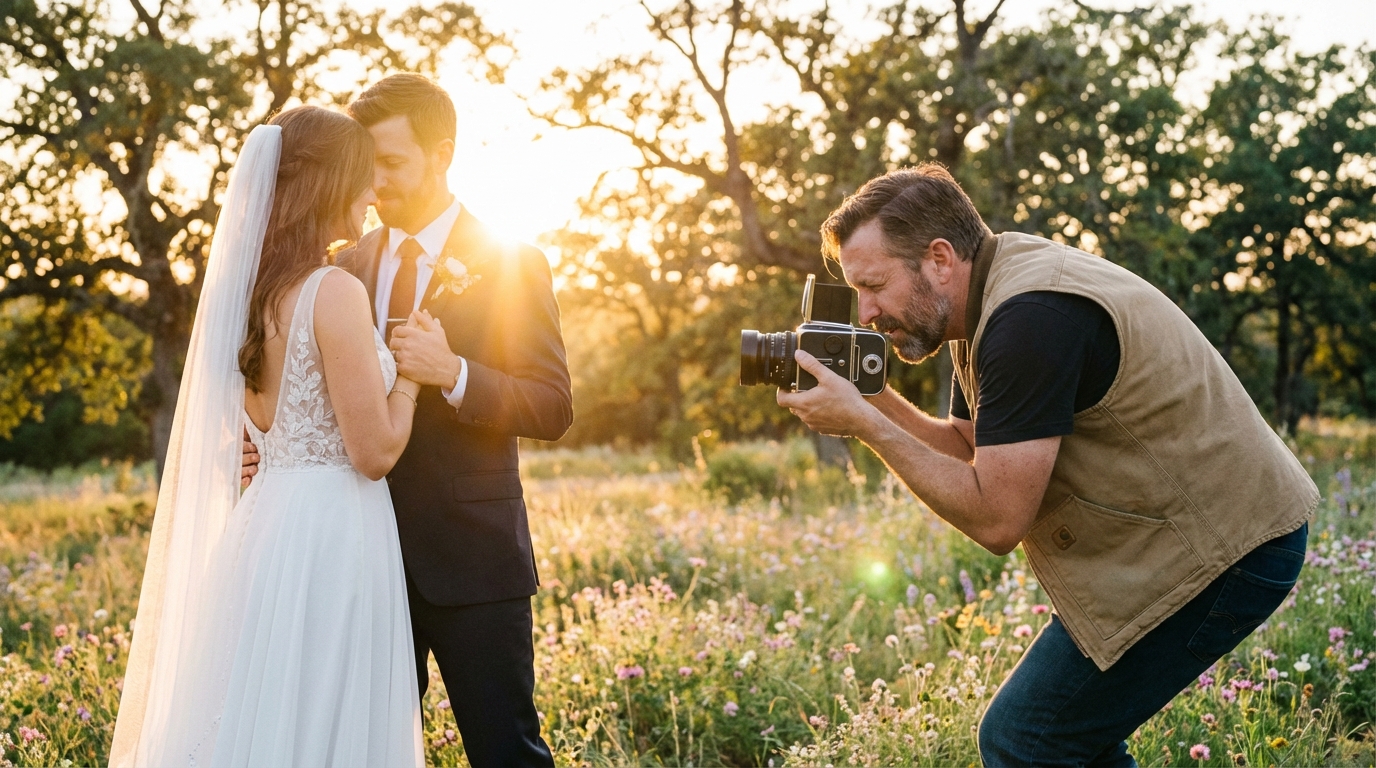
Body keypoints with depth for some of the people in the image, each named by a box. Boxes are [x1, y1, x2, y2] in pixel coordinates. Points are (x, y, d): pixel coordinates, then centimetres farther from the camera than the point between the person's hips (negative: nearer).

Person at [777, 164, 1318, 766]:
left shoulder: (1029, 320, -25)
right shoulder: (989, 296, 6)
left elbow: (996, 520, -25)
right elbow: (968, 449, 11)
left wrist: (862, 423, -21)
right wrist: (871, 399, -3)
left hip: (1223, 551, -10)